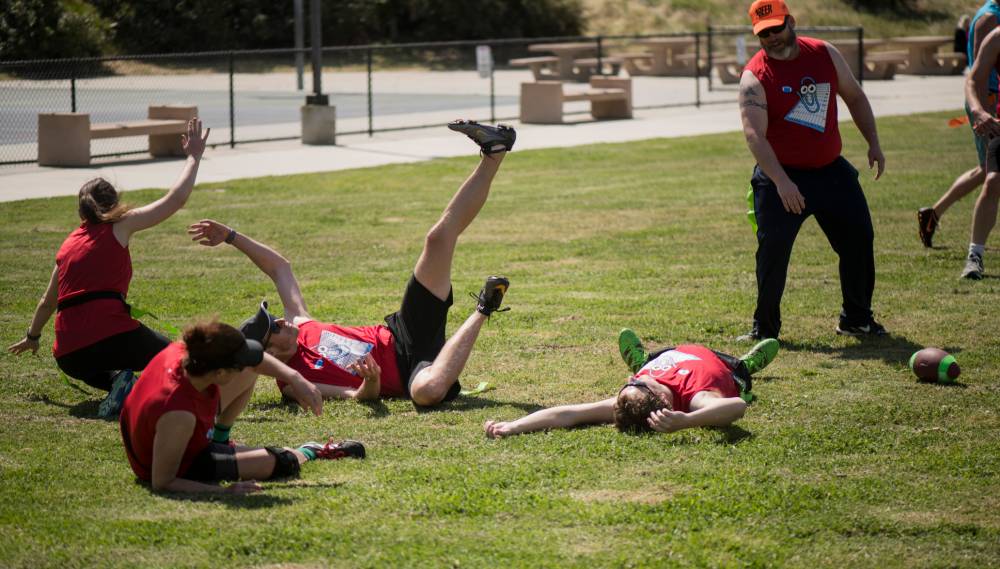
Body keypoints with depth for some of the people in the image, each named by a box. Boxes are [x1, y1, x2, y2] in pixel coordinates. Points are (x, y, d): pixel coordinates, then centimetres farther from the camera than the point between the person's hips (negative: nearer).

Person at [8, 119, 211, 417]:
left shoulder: (68, 245, 22)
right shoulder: (120, 226, 6)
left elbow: (48, 301, 33)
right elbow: (175, 199, 4)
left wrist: (32, 336, 50)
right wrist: (194, 157, 16)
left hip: (69, 356, 6)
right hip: (111, 335, -5)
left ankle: (118, 383, 2)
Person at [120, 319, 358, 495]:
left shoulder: (182, 352, -25)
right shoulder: (178, 412, -44)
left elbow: (251, 361, -6)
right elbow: (162, 483, -34)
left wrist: (295, 378, -15)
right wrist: (222, 492, -38)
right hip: (183, 466, -7)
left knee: (249, 371, 11)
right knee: (281, 462, 1)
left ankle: (219, 436, 34)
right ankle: (308, 453, 36)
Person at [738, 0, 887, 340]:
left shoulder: (825, 54, 0)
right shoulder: (754, 77, -15)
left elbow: (854, 97, 14)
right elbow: (755, 134, -25)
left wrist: (873, 143, 8)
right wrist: (781, 182, -35)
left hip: (832, 171, 5)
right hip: (781, 177, -5)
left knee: (859, 239, 7)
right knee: (773, 251, -12)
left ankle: (856, 319, 22)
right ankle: (764, 328, 1)